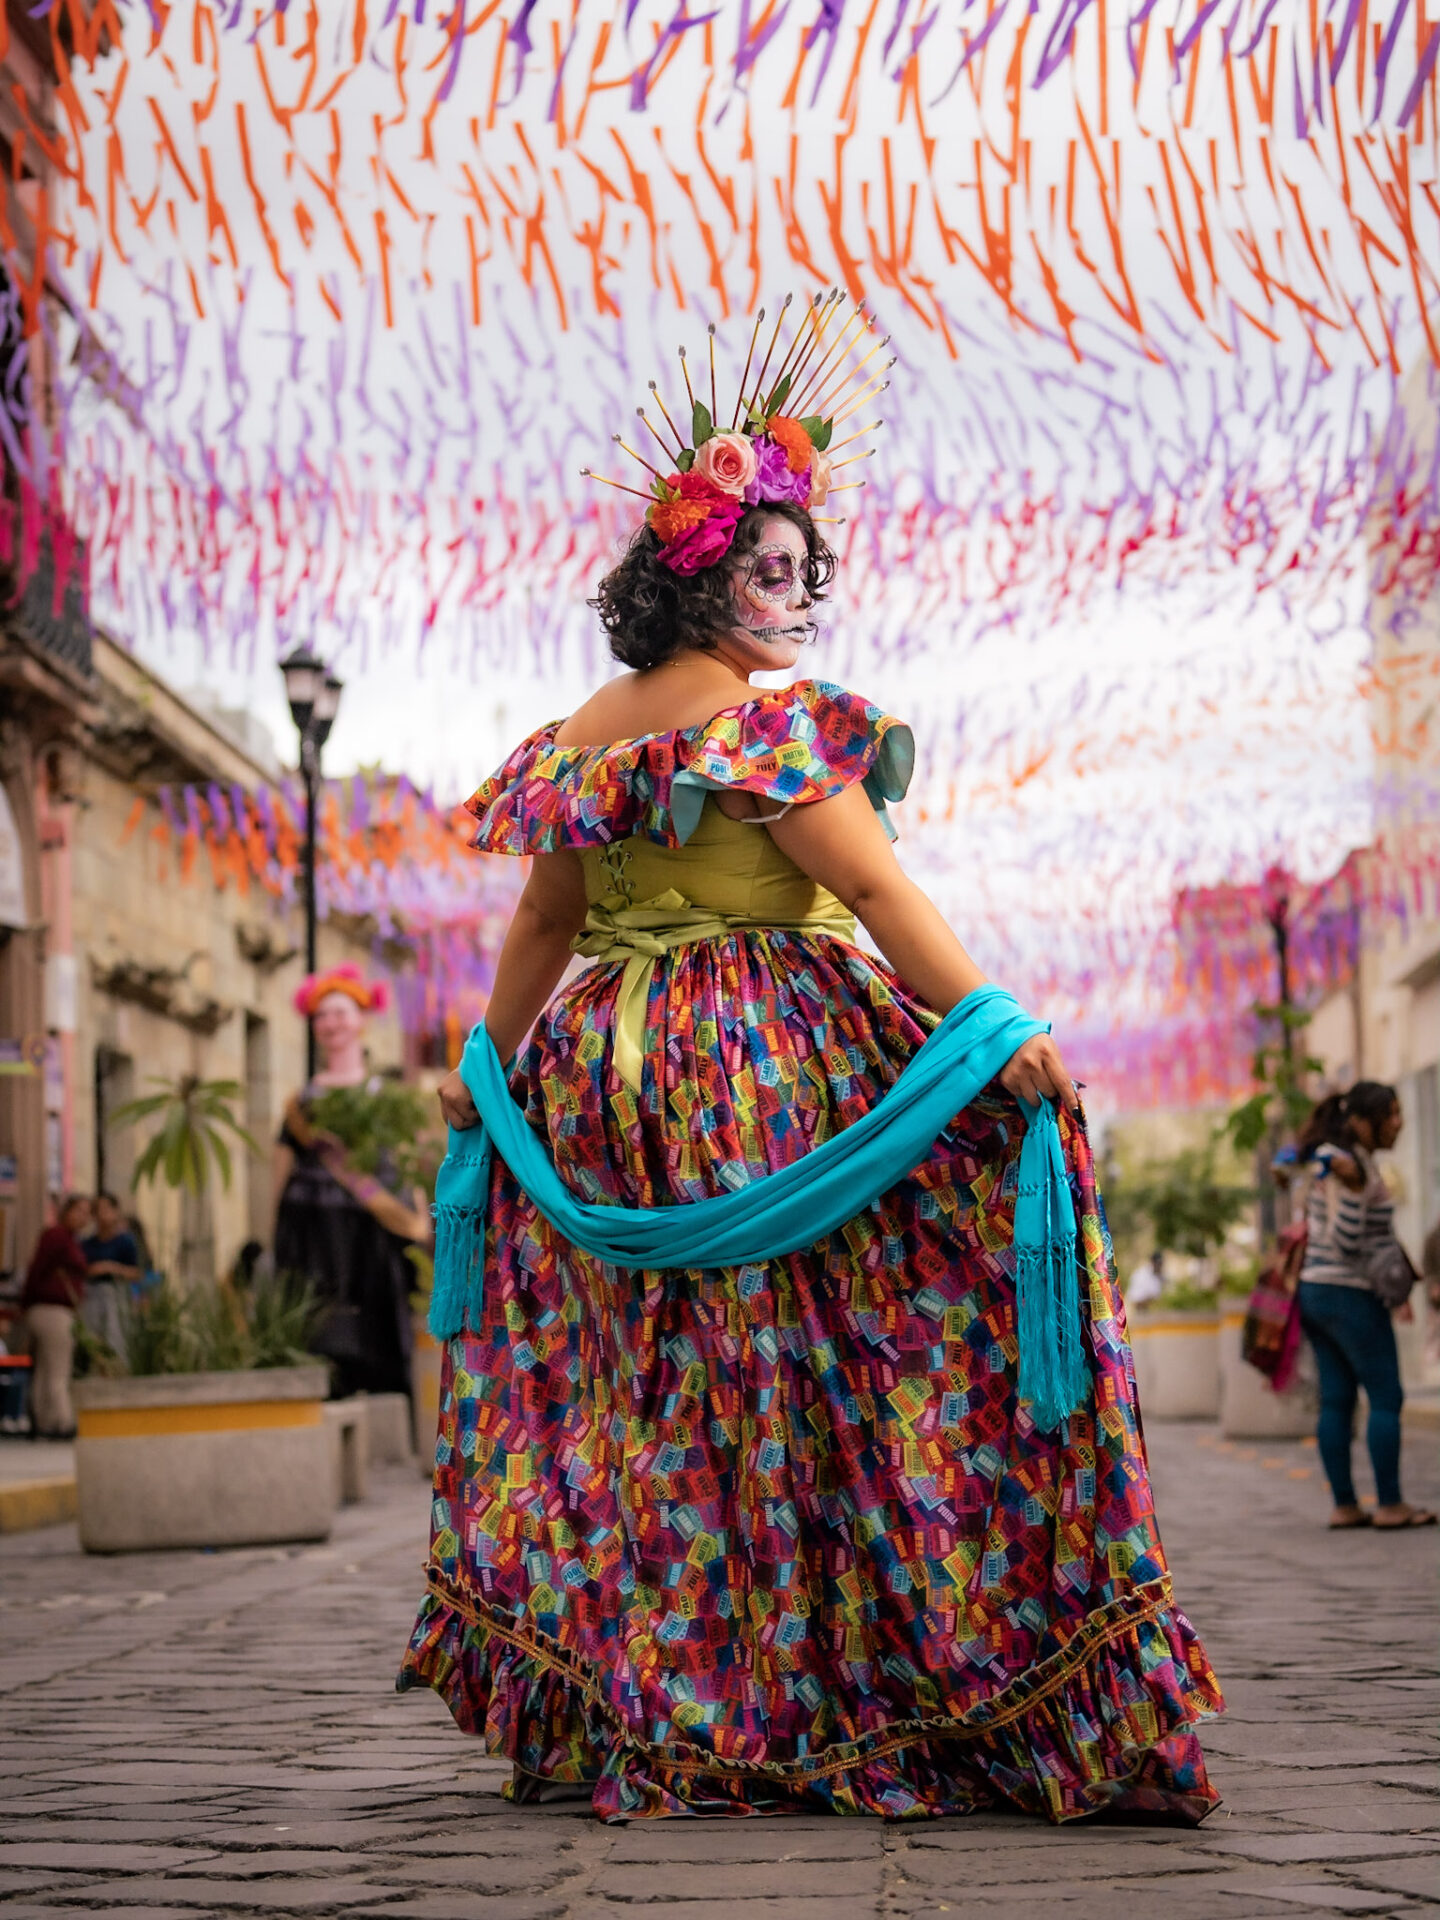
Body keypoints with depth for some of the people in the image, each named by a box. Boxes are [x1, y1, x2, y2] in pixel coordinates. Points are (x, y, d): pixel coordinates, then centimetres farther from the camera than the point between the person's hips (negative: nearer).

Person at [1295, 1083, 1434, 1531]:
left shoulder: (1333, 1162, 12)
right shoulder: (1355, 1166, -17)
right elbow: (1347, 1241, -22)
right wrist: (1352, 1187, -26)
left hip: (1315, 1291, 9)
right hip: (1350, 1294, -9)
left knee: (1337, 1400, 8)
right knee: (1386, 1398, -2)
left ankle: (1344, 1506, 10)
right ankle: (1389, 1505, 0)